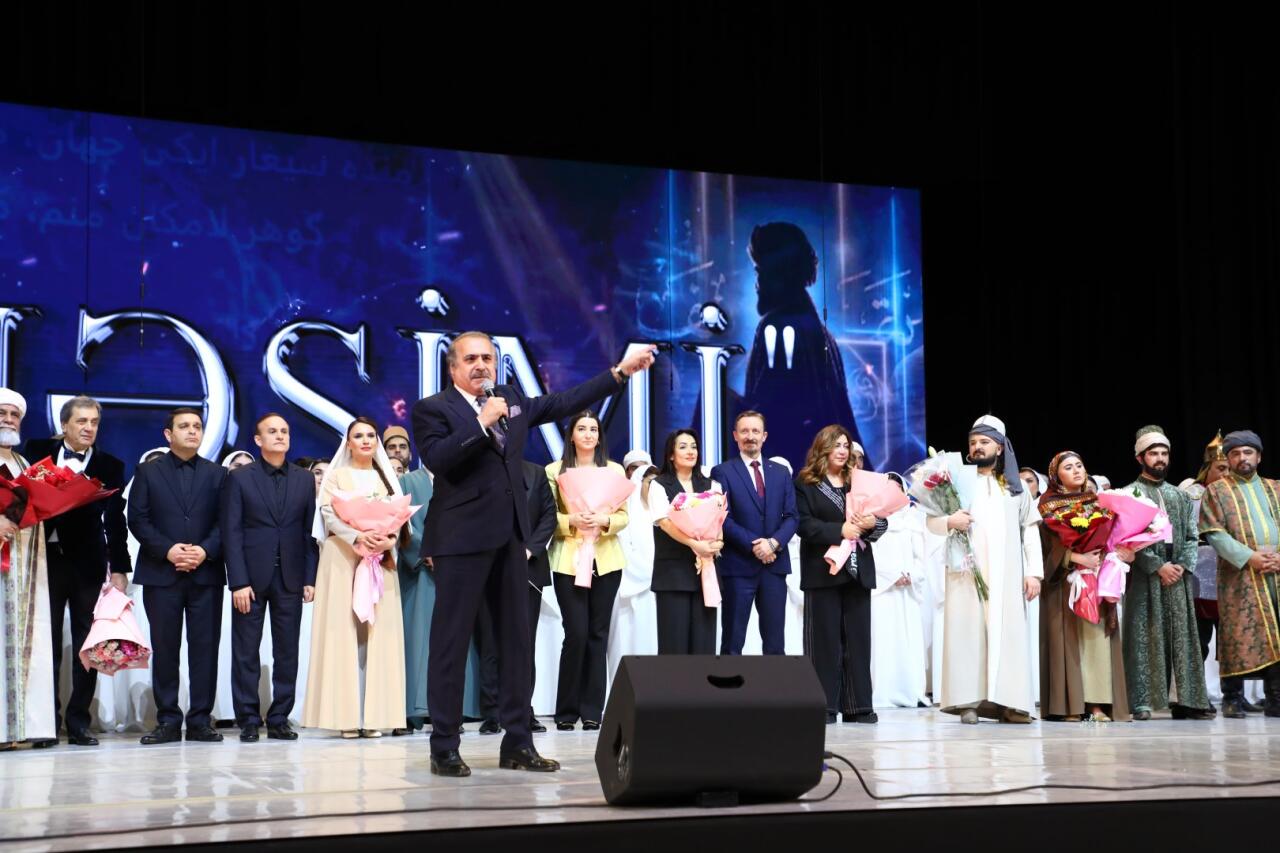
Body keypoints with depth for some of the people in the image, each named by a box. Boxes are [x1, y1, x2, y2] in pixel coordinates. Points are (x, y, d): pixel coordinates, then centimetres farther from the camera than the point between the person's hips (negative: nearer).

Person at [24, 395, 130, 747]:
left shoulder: (110, 466, 5)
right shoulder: (38, 452, 5)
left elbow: (115, 520, 2)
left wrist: (119, 568, -2)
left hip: (88, 563, 0)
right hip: (46, 557, 0)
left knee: (86, 646, 2)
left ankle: (78, 723, 9)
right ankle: (47, 721, 12)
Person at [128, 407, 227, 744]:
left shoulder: (217, 474, 12)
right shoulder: (148, 472, 9)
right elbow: (137, 519, 1)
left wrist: (205, 550, -12)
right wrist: (167, 550, -12)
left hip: (206, 573, 1)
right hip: (161, 573, -1)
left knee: (205, 649, 0)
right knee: (164, 649, 2)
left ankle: (201, 721, 5)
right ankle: (168, 721, 8)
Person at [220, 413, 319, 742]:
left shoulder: (304, 480, 10)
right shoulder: (239, 477, 2)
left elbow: (309, 532, 9)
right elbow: (231, 532, -2)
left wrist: (310, 578, 1)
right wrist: (238, 581, -10)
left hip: (290, 578, 2)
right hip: (251, 577, -2)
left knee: (287, 652, 4)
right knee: (246, 652, 1)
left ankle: (280, 718, 10)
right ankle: (249, 720, 8)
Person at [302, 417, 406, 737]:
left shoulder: (387, 478, 17)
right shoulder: (336, 476, 8)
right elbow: (329, 515, -5)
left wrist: (390, 540, -15)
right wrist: (358, 538, -22)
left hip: (381, 561, 3)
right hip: (343, 559, -3)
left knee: (378, 633, -2)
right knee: (344, 632, -6)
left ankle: (373, 714, -2)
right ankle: (346, 714, -6)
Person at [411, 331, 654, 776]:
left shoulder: (511, 399, 16)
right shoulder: (432, 409, -2)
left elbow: (565, 403, 19)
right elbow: (436, 459, -17)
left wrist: (620, 371, 17)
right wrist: (482, 422, -18)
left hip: (509, 537, 7)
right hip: (462, 538, -7)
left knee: (516, 638, 8)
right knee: (451, 641, -4)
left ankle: (517, 744, 14)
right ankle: (444, 748, 1)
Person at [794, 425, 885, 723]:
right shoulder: (805, 483, 2)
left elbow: (882, 522, 13)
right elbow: (804, 524, -10)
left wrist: (872, 523, -9)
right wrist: (839, 530, -20)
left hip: (858, 571, 4)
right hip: (824, 570, -4)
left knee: (857, 638, 4)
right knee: (826, 638, -3)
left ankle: (857, 705, 8)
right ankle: (824, 706, 0)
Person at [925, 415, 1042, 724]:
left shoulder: (1015, 487, 14)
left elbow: (1030, 531, 11)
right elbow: (930, 521, 6)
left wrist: (1033, 572, 1)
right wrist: (949, 521, -16)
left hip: (1007, 574, 2)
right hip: (967, 571, -2)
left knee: (1008, 633, -3)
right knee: (967, 632, -7)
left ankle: (1008, 702, -3)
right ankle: (969, 701, -9)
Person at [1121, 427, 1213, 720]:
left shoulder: (1178, 495, 18)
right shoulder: (1129, 494, 2)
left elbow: (1192, 536, 12)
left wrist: (1183, 565, -6)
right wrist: (1158, 566, -14)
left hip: (1178, 577, 5)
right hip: (1144, 577, -5)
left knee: (1182, 638, 2)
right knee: (1144, 638, -6)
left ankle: (1184, 699, 4)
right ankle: (1142, 702, -7)